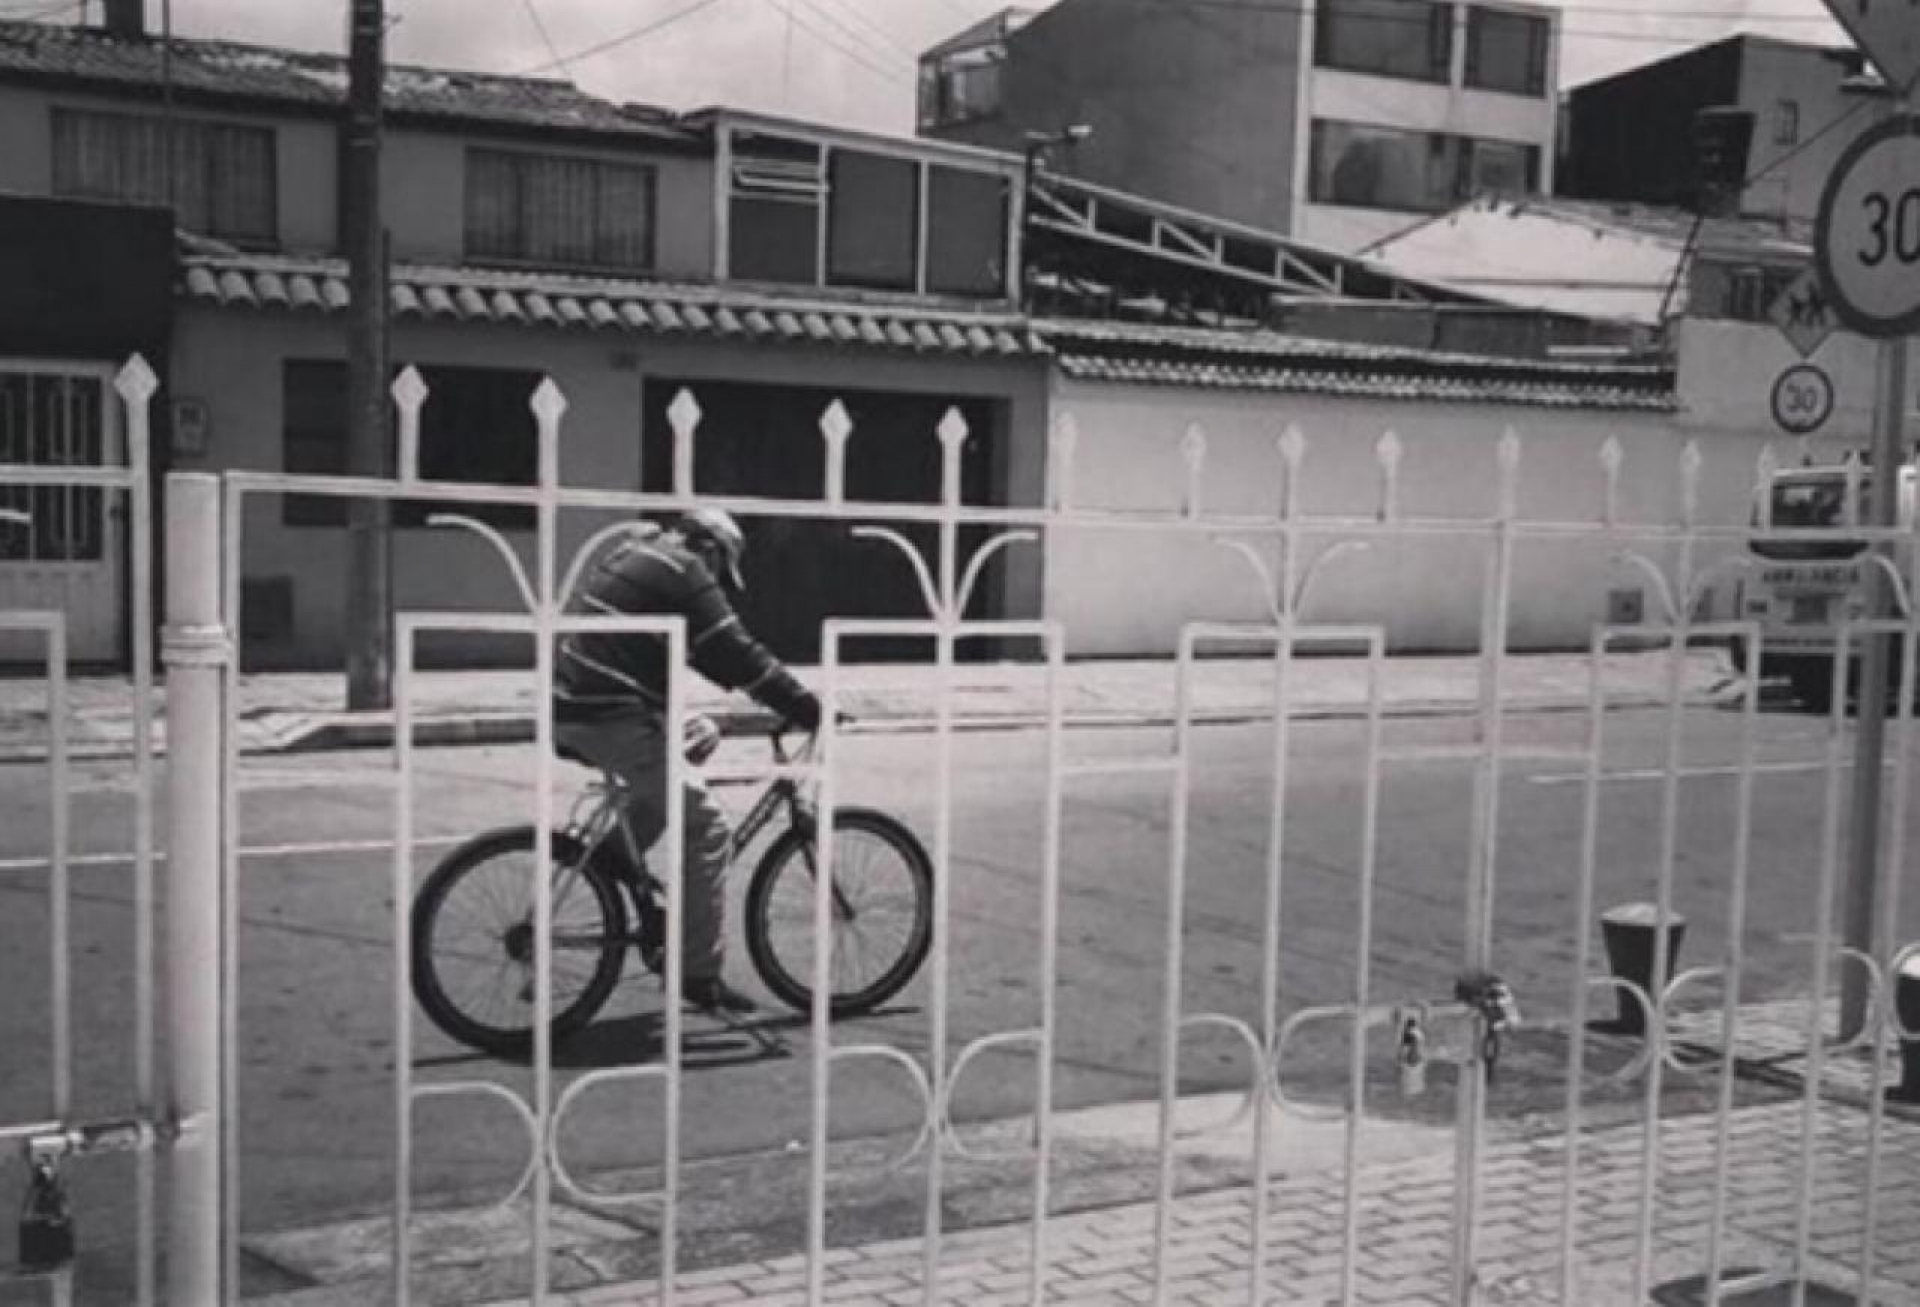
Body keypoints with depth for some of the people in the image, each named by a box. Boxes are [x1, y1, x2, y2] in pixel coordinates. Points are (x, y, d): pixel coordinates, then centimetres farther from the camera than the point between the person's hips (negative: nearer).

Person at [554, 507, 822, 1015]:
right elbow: (737, 653, -12)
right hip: (611, 716, -10)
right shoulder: (684, 571, -6)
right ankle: (700, 973, -5)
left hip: (569, 706, 10)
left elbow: (705, 649, 29)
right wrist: (809, 709, -8)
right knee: (705, 826, -6)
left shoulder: (633, 553, 22)